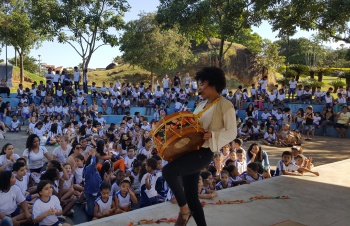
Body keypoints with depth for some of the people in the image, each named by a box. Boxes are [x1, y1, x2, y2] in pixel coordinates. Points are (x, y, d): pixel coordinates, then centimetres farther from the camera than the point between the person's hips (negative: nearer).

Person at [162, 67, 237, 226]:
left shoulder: (225, 105, -5)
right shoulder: (201, 105, 19)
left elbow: (232, 132, -11)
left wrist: (212, 135, -26)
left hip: (204, 152, -8)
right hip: (191, 150, 8)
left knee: (168, 170, -26)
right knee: (191, 196, 10)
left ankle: (184, 209, -6)